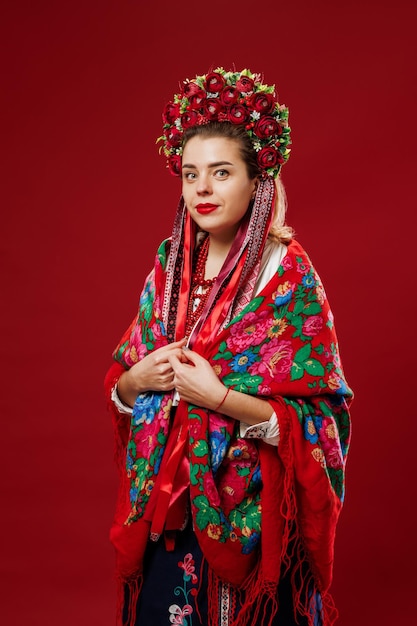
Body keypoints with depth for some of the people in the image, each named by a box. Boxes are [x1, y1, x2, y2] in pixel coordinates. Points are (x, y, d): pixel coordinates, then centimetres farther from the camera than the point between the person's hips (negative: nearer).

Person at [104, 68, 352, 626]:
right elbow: (120, 388, 10)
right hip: (167, 504, 5)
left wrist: (217, 394, -22)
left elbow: (317, 416, -14)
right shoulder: (170, 268, 3)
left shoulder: (287, 272, -11)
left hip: (249, 513, -4)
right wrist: (136, 379, -11)